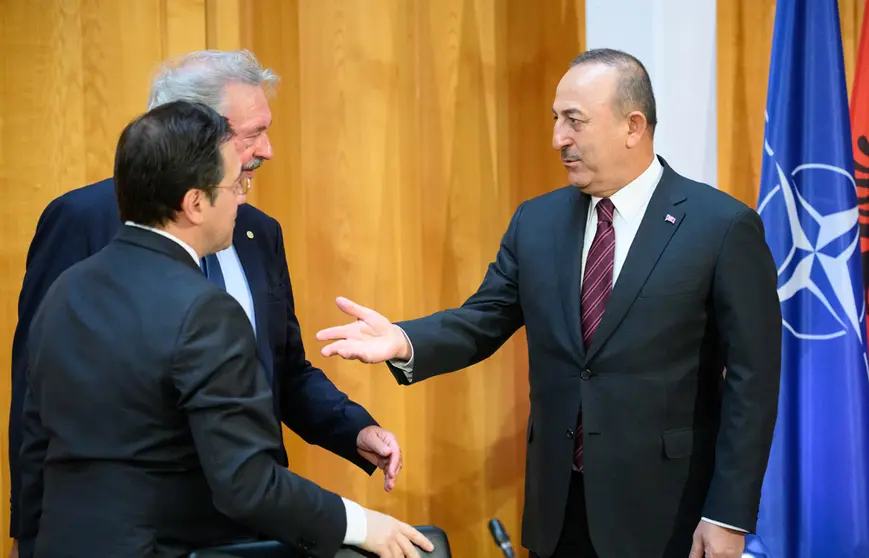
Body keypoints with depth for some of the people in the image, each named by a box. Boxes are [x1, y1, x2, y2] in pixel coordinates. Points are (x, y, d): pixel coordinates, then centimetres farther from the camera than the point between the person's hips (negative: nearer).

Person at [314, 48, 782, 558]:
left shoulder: (723, 226, -9)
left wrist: (730, 516, -12)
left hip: (665, 511, -4)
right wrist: (404, 341, -14)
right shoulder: (537, 221, 6)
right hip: (558, 504, 5)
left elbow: (752, 380, -9)